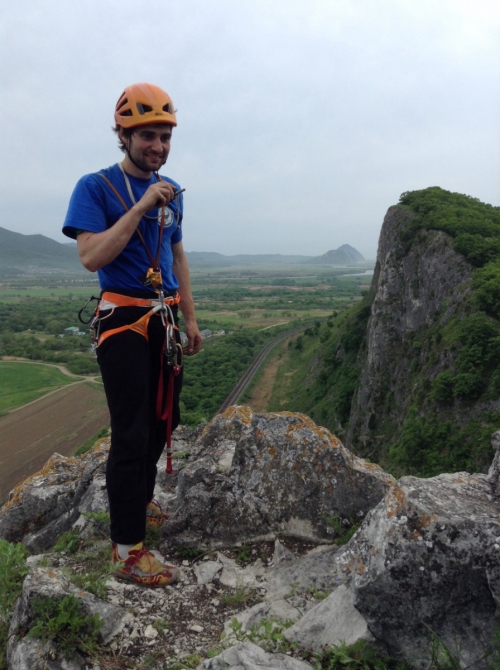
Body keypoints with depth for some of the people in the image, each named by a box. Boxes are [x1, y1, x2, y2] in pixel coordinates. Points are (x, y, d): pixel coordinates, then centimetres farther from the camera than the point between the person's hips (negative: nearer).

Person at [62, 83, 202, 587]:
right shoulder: (96, 187, -7)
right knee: (131, 433, -8)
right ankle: (127, 551, 3)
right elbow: (91, 257, -19)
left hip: (164, 320, 7)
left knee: (164, 421, 15)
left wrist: (190, 319, 16)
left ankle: (141, 500, 38)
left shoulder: (171, 190, 12)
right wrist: (140, 207, -23)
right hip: (123, 320, -7)